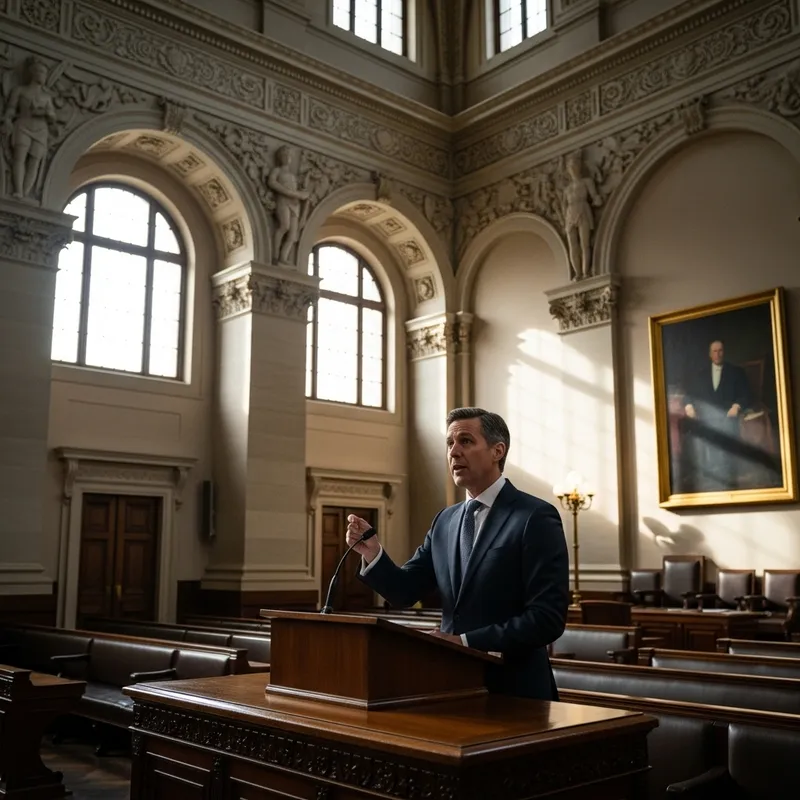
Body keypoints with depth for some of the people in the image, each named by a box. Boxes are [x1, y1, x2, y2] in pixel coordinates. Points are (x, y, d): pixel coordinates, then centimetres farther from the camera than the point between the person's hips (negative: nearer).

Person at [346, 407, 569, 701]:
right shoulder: (445, 520, 8)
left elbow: (548, 617, -18)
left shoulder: (536, 517, -13)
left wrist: (466, 642, -21)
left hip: (512, 691, -5)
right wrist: (373, 553, -13)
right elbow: (406, 591, 5)